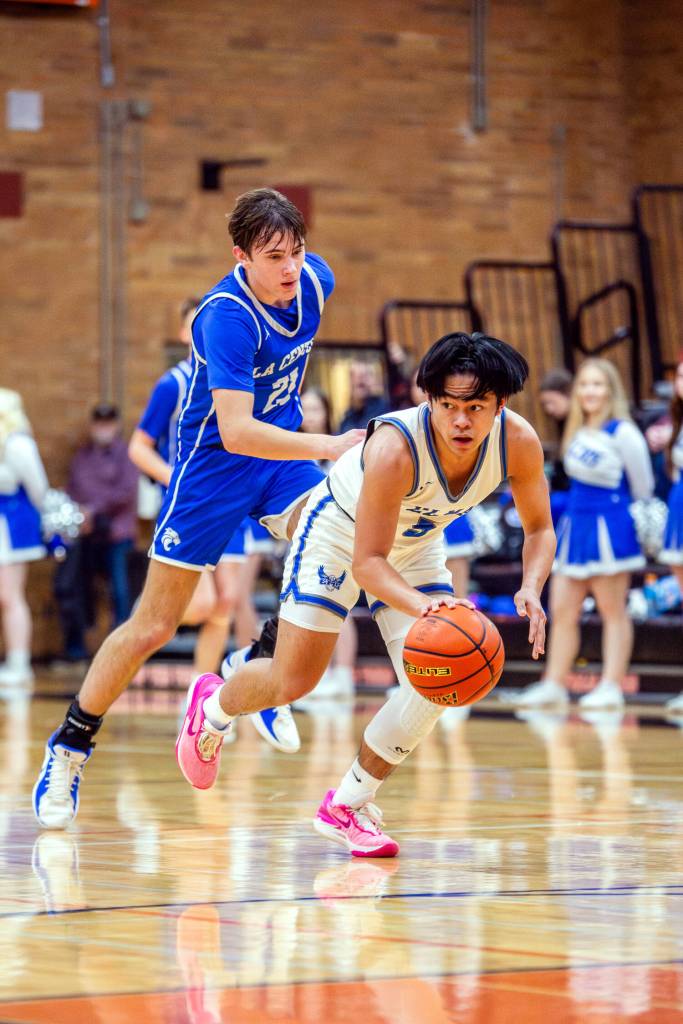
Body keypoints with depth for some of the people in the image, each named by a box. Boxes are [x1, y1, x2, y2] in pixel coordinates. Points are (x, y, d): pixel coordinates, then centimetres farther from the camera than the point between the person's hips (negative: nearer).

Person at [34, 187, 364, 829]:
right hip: (212, 462, -6)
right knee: (154, 625, -1)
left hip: (280, 451, 6)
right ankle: (68, 751, 15)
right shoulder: (227, 317, -29)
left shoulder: (315, 280, -9)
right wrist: (328, 447, -44)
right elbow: (235, 431, -36)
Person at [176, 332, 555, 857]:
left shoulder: (519, 443, -27)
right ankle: (212, 705, 35)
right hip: (340, 533, -5)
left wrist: (531, 589, -31)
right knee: (292, 681, -1)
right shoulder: (395, 448, -41)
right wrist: (420, 605, -55)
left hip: (416, 546, 5)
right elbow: (367, 561, -36)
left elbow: (540, 529, -11)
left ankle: (348, 806, 6)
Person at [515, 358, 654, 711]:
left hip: (610, 525, -7)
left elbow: (642, 485, -5)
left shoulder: (623, 433, -13)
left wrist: (639, 520, 6)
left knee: (612, 611, 1)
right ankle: (553, 684, 12)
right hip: (575, 522, 7)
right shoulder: (577, 432, 9)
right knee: (561, 610, 7)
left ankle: (611, 687, 4)